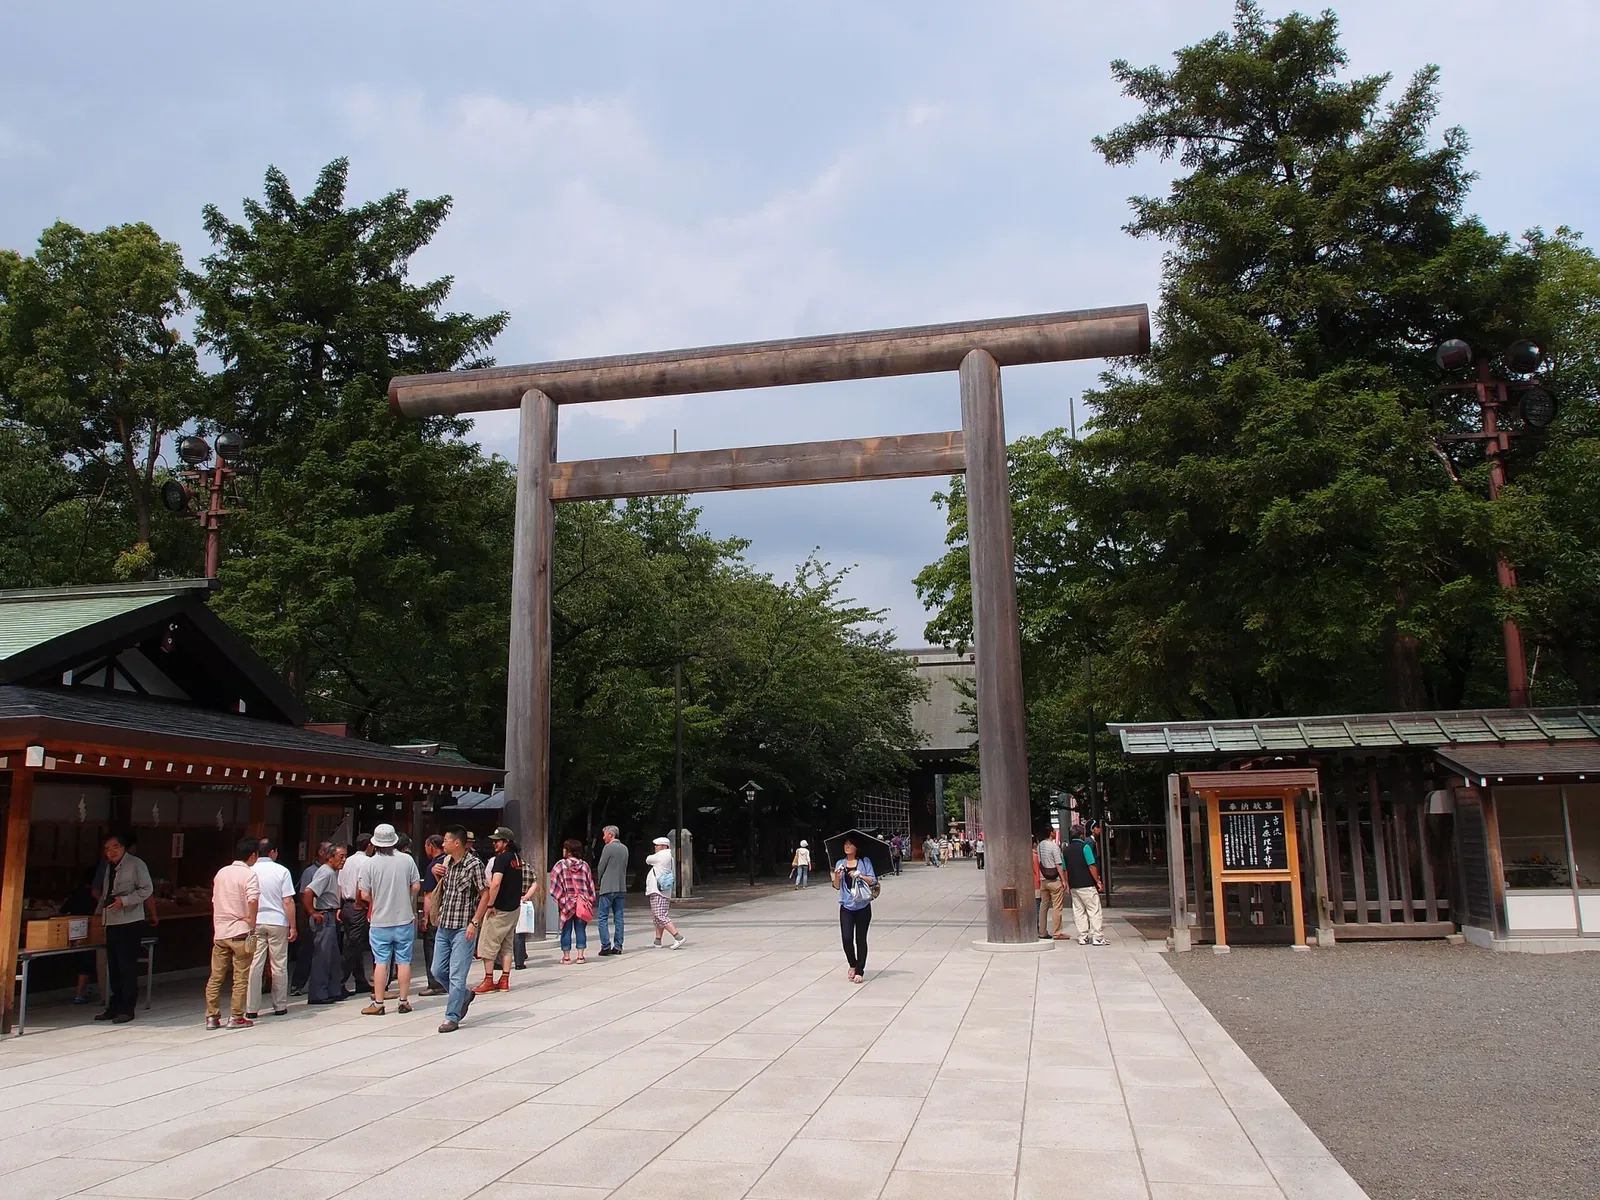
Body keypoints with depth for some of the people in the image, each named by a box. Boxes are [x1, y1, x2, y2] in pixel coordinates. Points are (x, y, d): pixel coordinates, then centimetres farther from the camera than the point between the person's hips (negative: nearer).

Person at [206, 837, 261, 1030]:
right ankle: (236, 1017, 5)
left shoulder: (221, 873, 11)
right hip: (240, 932, -6)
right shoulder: (249, 874, -10)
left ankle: (212, 1016, 11)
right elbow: (253, 900, -26)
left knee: (216, 977, 9)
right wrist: (252, 921, -14)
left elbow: (214, 901, 17)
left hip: (219, 932, 6)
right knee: (241, 978, 3)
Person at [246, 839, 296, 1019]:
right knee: (279, 966, 7)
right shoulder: (282, 871, -5)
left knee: (254, 966, 4)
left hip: (254, 923, 2)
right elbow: (288, 901, -7)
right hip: (277, 923, -1)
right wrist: (292, 926, 0)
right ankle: (280, 1007, 14)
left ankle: (251, 1009, 3)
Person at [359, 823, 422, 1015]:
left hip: (380, 921, -1)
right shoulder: (407, 860, -4)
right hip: (404, 919, 1)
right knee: (404, 961, 7)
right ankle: (404, 1001, 12)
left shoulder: (369, 863, -8)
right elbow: (416, 887, 0)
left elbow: (365, 895, -7)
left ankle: (378, 1003, 7)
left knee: (381, 962, 5)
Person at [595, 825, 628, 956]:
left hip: (608, 887, -7)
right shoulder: (624, 848, 11)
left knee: (602, 918, -1)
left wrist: (600, 881, 10)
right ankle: (618, 946, 7)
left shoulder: (608, 847, -10)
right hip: (621, 887, 7)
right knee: (618, 918, 8)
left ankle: (606, 946, -7)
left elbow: (601, 867, -6)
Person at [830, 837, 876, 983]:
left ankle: (859, 971, 11)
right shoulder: (840, 863, 9)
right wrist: (836, 877, -14)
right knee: (847, 938, -8)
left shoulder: (865, 861, 2)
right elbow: (837, 886, 6)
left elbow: (873, 880, -4)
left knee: (860, 939, 2)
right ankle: (852, 965, 18)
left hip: (863, 906, -2)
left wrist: (860, 876, -18)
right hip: (846, 907, 2)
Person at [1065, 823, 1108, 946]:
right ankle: (1097, 938, -3)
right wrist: (1098, 882, -8)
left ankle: (1083, 938, 9)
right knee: (1094, 911, -1)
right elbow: (1091, 866, -13)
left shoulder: (1067, 849, 10)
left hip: (1074, 885, 6)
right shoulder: (1085, 846, -8)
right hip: (1087, 885, -6)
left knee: (1079, 912, 9)